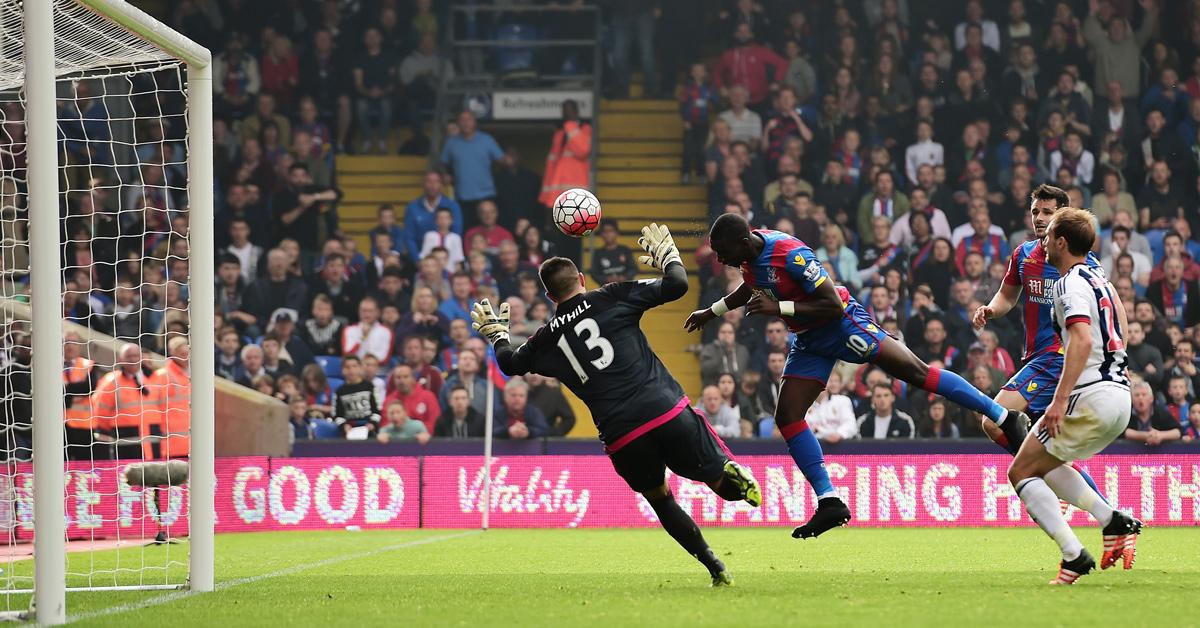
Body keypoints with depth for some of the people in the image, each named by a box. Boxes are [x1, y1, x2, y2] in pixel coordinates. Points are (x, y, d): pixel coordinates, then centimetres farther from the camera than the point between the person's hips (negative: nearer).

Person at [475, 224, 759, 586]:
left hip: (622, 440, 1)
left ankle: (716, 569, 11)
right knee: (724, 483, 8)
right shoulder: (612, 299, 7)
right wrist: (665, 254, 24)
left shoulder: (547, 339, 14)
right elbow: (677, 286, 4)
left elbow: (510, 363, 35)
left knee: (659, 498, 24)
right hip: (669, 413, -1)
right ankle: (731, 473, -31)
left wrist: (495, 332, 54)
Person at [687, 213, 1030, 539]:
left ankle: (1004, 417, -6)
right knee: (787, 417, -2)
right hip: (809, 340, 9)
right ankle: (829, 503, 0)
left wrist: (779, 307, -30)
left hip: (843, 326, -9)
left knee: (916, 372, -13)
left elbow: (832, 305, -28)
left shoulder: (790, 255, -29)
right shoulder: (750, 253, -3)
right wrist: (711, 312, 24)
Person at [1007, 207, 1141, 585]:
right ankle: (1114, 521, 8)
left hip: (1091, 397, -9)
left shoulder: (1071, 284, -11)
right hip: (1120, 397, 9)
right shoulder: (1100, 281, 18)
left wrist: (1060, 400, -29)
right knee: (1044, 464, 25)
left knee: (1021, 472, 0)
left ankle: (1075, 556, -10)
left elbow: (1082, 341, -25)